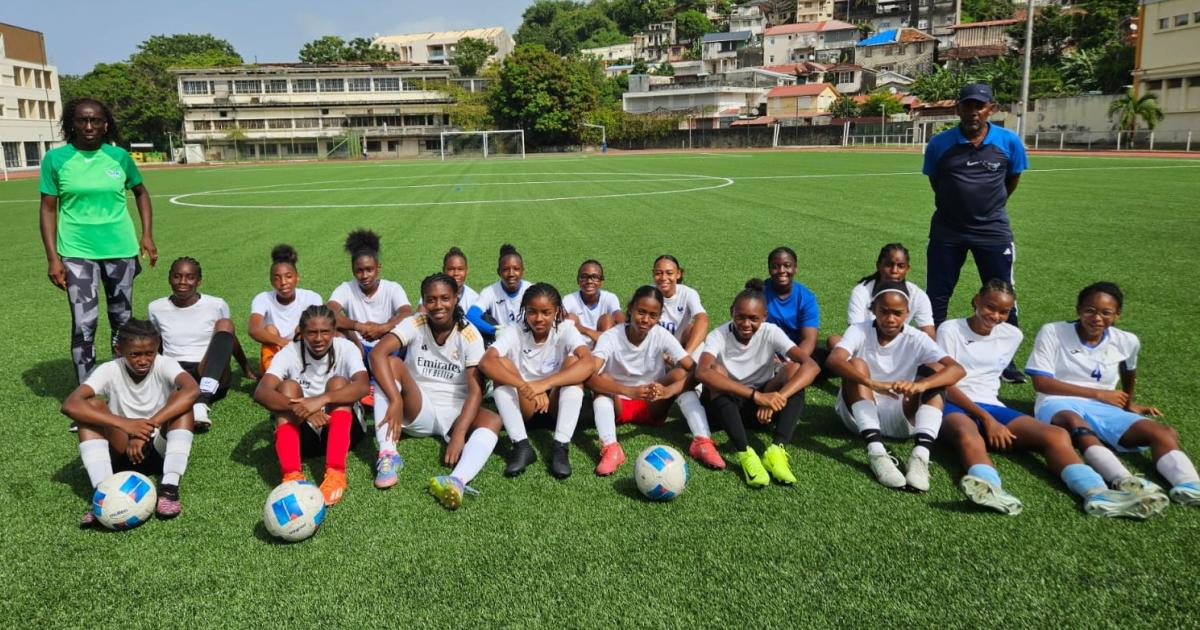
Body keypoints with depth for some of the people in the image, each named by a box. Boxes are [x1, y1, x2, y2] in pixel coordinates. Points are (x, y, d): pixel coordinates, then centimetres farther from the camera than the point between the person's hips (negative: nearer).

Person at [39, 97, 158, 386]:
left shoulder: (119, 156, 0)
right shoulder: (56, 158, -4)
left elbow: (141, 193, 14)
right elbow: (48, 208, -2)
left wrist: (147, 236, 5)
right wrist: (52, 258, -7)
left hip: (121, 250, 2)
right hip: (77, 252, -2)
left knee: (122, 320, 12)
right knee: (84, 323, -7)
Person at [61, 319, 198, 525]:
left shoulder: (164, 365, -13)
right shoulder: (110, 371, -11)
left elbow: (192, 390, -35)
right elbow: (70, 406, -27)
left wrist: (149, 426, -42)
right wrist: (124, 424, -39)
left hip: (162, 449, -1)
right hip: (123, 452, 1)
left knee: (180, 400, -26)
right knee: (92, 405, -21)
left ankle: (169, 489, -33)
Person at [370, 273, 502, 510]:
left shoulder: (469, 334, -9)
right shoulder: (415, 324, -8)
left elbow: (476, 390, -17)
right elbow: (377, 353, -25)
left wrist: (459, 434, -30)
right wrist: (396, 401, -37)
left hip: (456, 414, 0)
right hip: (418, 411, 0)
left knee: (493, 421, -30)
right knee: (391, 363, -24)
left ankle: (457, 481, -59)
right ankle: (388, 454, -35)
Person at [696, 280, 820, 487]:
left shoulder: (771, 333, -14)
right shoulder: (718, 335, -19)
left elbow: (811, 366, -27)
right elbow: (702, 372, -41)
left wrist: (778, 398, -42)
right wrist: (756, 395, -48)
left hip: (763, 406, 2)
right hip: (727, 404, -1)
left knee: (794, 368, -23)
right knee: (716, 371, -32)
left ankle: (776, 450, -36)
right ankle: (745, 453, -40)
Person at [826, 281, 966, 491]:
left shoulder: (916, 339, -6)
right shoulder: (859, 332, -9)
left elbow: (957, 369, -22)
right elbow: (833, 361, -31)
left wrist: (920, 385, -43)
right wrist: (873, 384, -46)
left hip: (900, 420, 1)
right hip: (861, 416, -1)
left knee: (934, 371, -19)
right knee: (856, 365, -26)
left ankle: (920, 455, -37)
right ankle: (877, 453, -40)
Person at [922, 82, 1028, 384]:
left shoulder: (1009, 142, -7)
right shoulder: (939, 144, -8)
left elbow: (1013, 179, 11)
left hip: (993, 230, 0)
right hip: (947, 229, 0)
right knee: (936, 297, 4)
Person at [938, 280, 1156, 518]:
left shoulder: (1012, 335, 15)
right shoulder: (950, 330, 0)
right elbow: (946, 385, -7)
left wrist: (991, 416, 14)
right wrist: (985, 418, -18)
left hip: (992, 406, 5)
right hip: (955, 405, -5)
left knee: (1056, 435, -24)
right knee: (969, 436, -43)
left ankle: (1097, 494, -48)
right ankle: (991, 490, -72)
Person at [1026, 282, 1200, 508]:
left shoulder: (1127, 342, 10)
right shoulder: (1052, 332, -2)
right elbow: (1041, 383, -7)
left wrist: (1129, 404, 41)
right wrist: (1098, 393, -7)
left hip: (1103, 410, 5)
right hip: (1058, 405, -5)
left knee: (1165, 432, -20)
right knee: (1074, 422, -41)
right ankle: (1125, 481, -64)